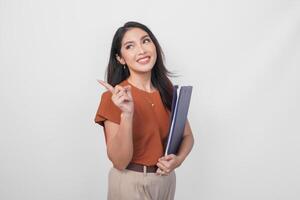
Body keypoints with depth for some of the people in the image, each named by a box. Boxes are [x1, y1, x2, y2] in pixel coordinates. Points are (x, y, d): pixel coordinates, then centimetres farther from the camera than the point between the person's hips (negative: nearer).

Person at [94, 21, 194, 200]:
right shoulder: (113, 97, -15)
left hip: (166, 179, 5)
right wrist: (127, 114, -32)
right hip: (130, 183, -4)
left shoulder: (168, 90, -2)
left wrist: (178, 159, -13)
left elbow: (187, 135, 7)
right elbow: (120, 162, -19)